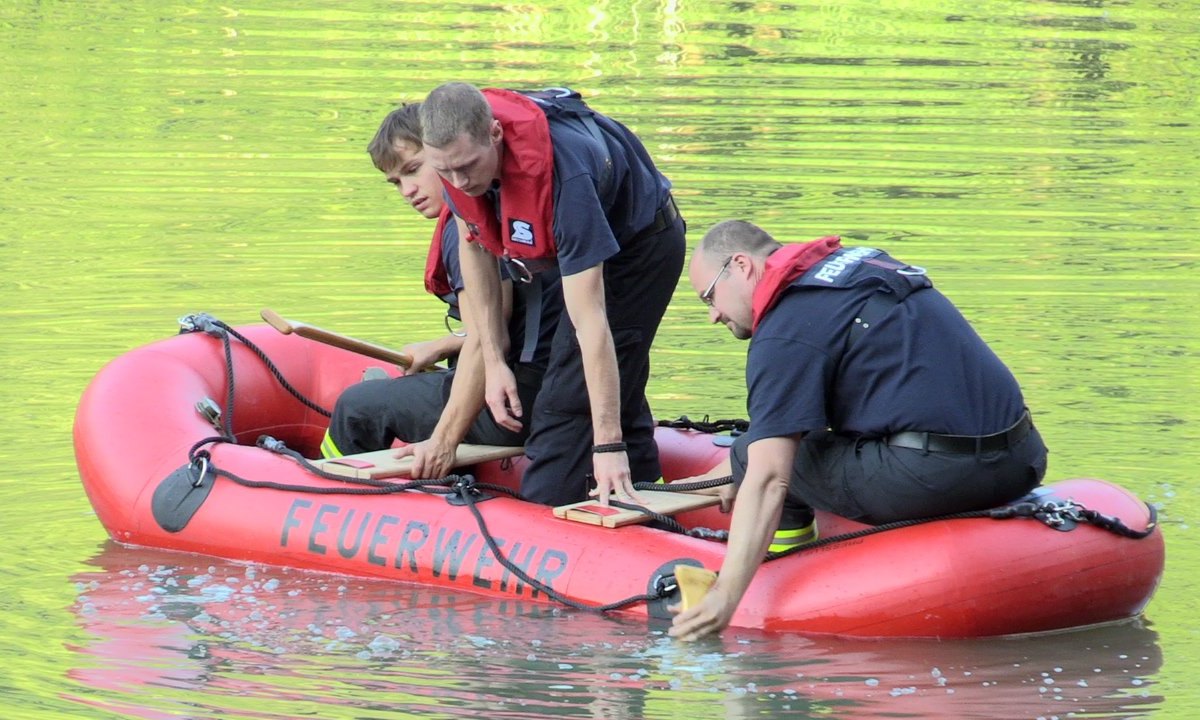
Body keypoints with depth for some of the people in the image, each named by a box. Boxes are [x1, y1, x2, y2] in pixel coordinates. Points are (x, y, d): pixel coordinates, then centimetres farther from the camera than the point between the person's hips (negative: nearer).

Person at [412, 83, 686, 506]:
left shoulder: (561, 175, -43)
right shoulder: (455, 155, -23)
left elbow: (590, 321, -43)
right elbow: (473, 246, -3)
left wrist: (608, 444, -43)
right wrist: (493, 361, -7)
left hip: (641, 245, -8)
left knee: (566, 405, -13)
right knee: (618, 399, 16)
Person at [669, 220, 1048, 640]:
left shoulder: (785, 334, -4)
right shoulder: (856, 260, 22)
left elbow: (768, 477, -14)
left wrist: (726, 595, -16)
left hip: (938, 476, -8)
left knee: (751, 456, 4)